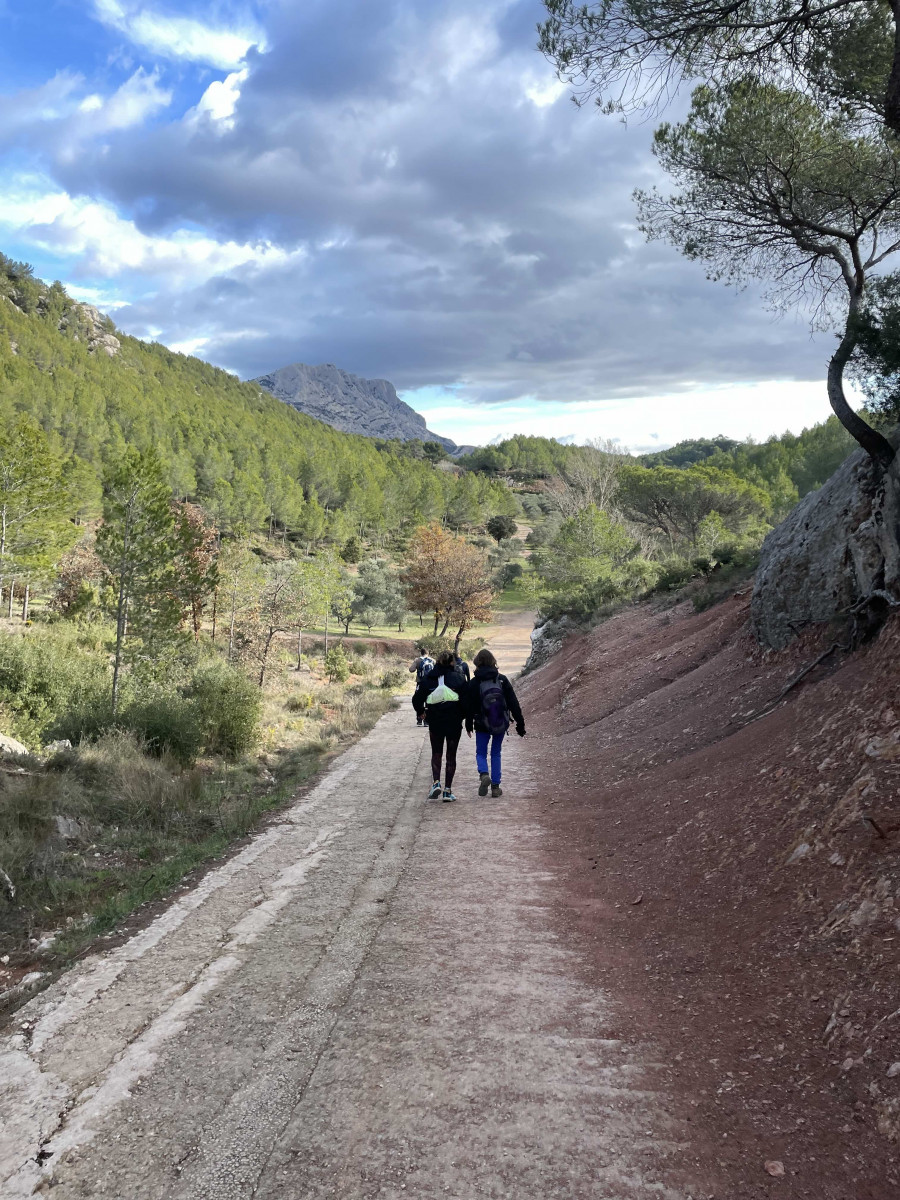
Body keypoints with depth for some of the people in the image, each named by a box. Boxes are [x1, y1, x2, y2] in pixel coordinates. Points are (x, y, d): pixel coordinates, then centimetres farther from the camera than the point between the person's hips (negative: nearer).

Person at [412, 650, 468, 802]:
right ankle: (448, 790, 7)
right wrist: (462, 715, 7)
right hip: (454, 722, -1)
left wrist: (421, 711, 19)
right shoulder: (458, 678, -6)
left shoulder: (428, 678, 0)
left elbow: (417, 699, 0)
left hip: (435, 723, 1)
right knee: (451, 755, 9)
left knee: (436, 754, 15)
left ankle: (436, 783, -7)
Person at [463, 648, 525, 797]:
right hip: (501, 724, 2)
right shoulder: (502, 680, -3)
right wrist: (520, 723, 3)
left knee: (481, 753, 13)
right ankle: (495, 786, 11)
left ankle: (484, 774, -17)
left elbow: (468, 705, -2)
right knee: (496, 753, 15)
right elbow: (513, 702, -1)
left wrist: (469, 724, 10)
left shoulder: (474, 683, -7)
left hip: (482, 725, -2)